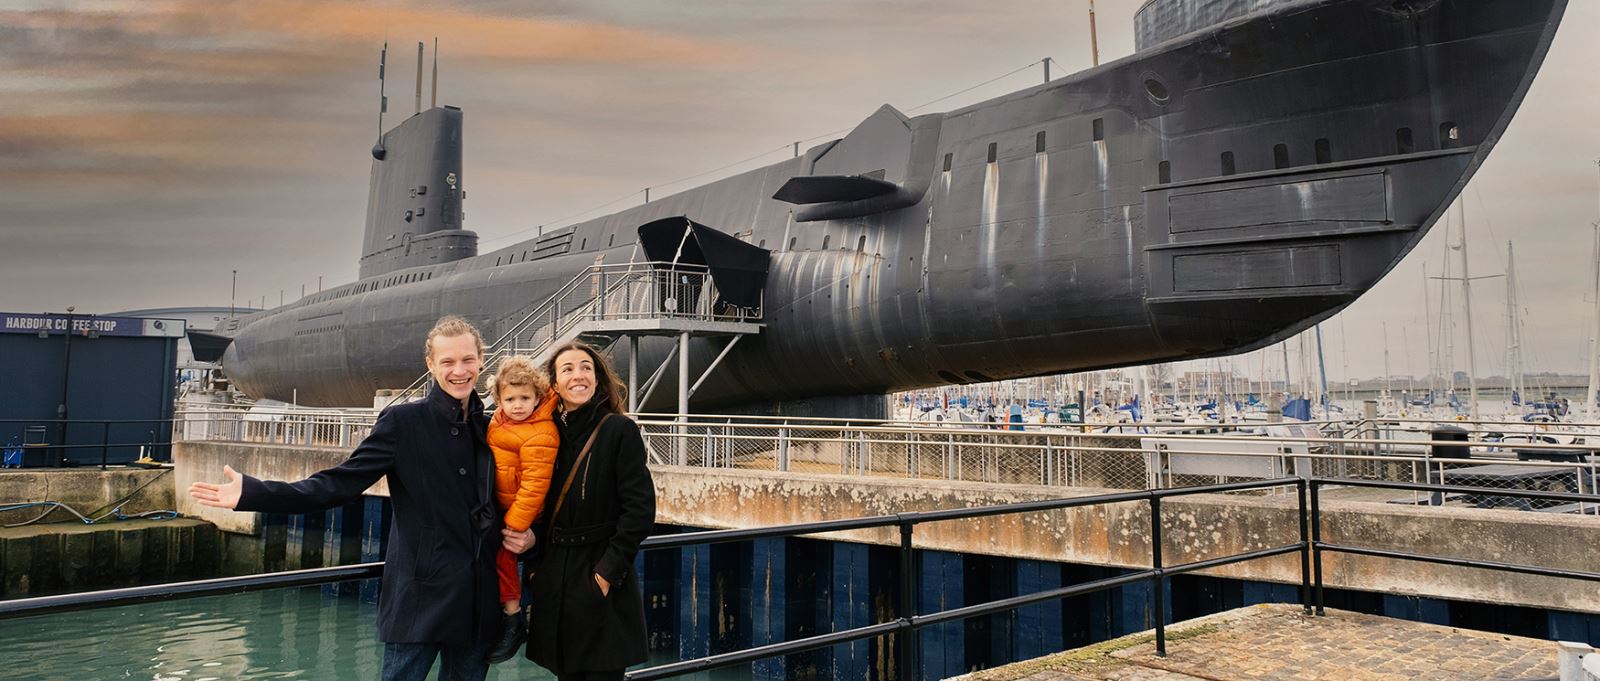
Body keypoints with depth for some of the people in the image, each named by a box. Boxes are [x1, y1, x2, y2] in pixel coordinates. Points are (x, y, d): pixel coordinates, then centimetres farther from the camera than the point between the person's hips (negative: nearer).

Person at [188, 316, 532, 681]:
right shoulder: (403, 422, -5)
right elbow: (338, 484, -9)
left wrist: (525, 533, -2)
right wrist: (252, 492, -19)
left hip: (478, 604, 4)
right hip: (419, 599, -4)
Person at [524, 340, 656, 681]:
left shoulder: (620, 430, -8)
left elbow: (640, 511, -13)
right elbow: (541, 511, 14)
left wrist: (608, 572, -15)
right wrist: (535, 568, 5)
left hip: (601, 581, -5)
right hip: (554, 583, 5)